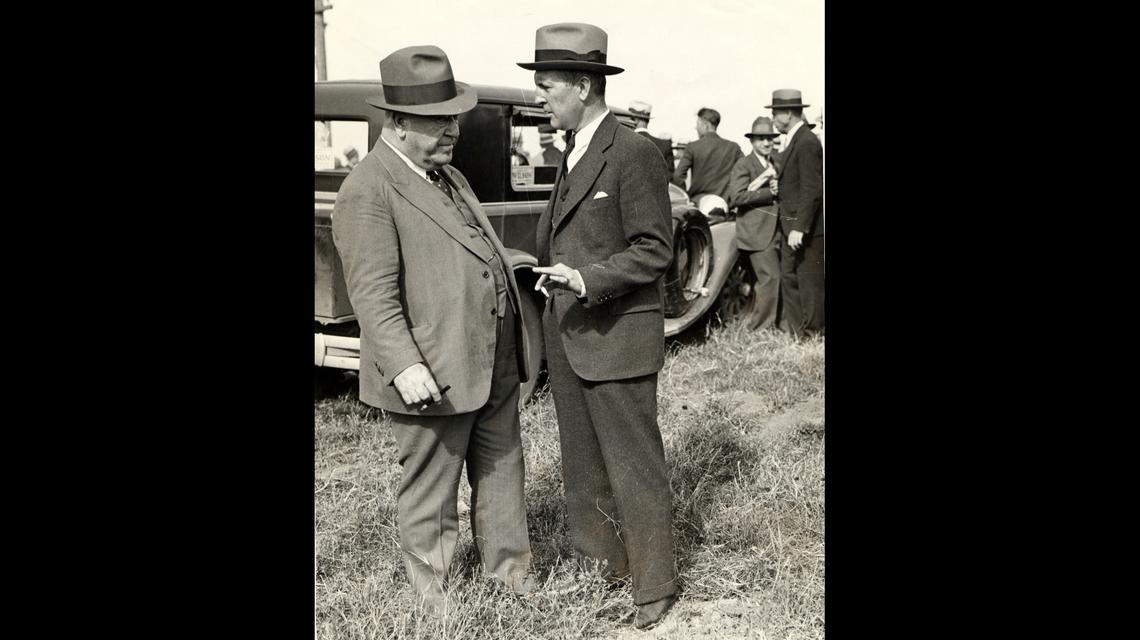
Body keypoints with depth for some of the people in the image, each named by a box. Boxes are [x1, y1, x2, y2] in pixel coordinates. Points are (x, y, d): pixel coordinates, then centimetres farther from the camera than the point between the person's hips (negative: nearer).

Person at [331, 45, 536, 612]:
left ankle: (510, 569, 33)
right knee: (431, 491, 8)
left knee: (502, 472, 18)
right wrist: (404, 366, -28)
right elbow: (373, 293, -19)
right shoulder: (367, 192, -14)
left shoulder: (449, 175, 15)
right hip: (432, 377, -8)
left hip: (494, 367, 8)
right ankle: (432, 594, 25)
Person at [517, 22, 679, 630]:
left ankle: (654, 584, 16)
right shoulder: (572, 155, 12)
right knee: (582, 462, 17)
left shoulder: (634, 154, -14)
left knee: (635, 466, 2)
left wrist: (586, 278, -24)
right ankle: (597, 558, 33)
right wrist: (553, 271, 11)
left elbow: (654, 251, -15)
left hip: (616, 339, -8)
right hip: (567, 337, 9)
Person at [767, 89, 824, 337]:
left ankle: (813, 334, 7)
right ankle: (796, 334, 21)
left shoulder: (807, 143, -16)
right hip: (791, 226, 10)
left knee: (810, 283, -1)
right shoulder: (794, 141, 14)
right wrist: (779, 188, 3)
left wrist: (799, 228, -24)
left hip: (806, 229, -10)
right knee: (789, 279, 13)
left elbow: (812, 189, -21)